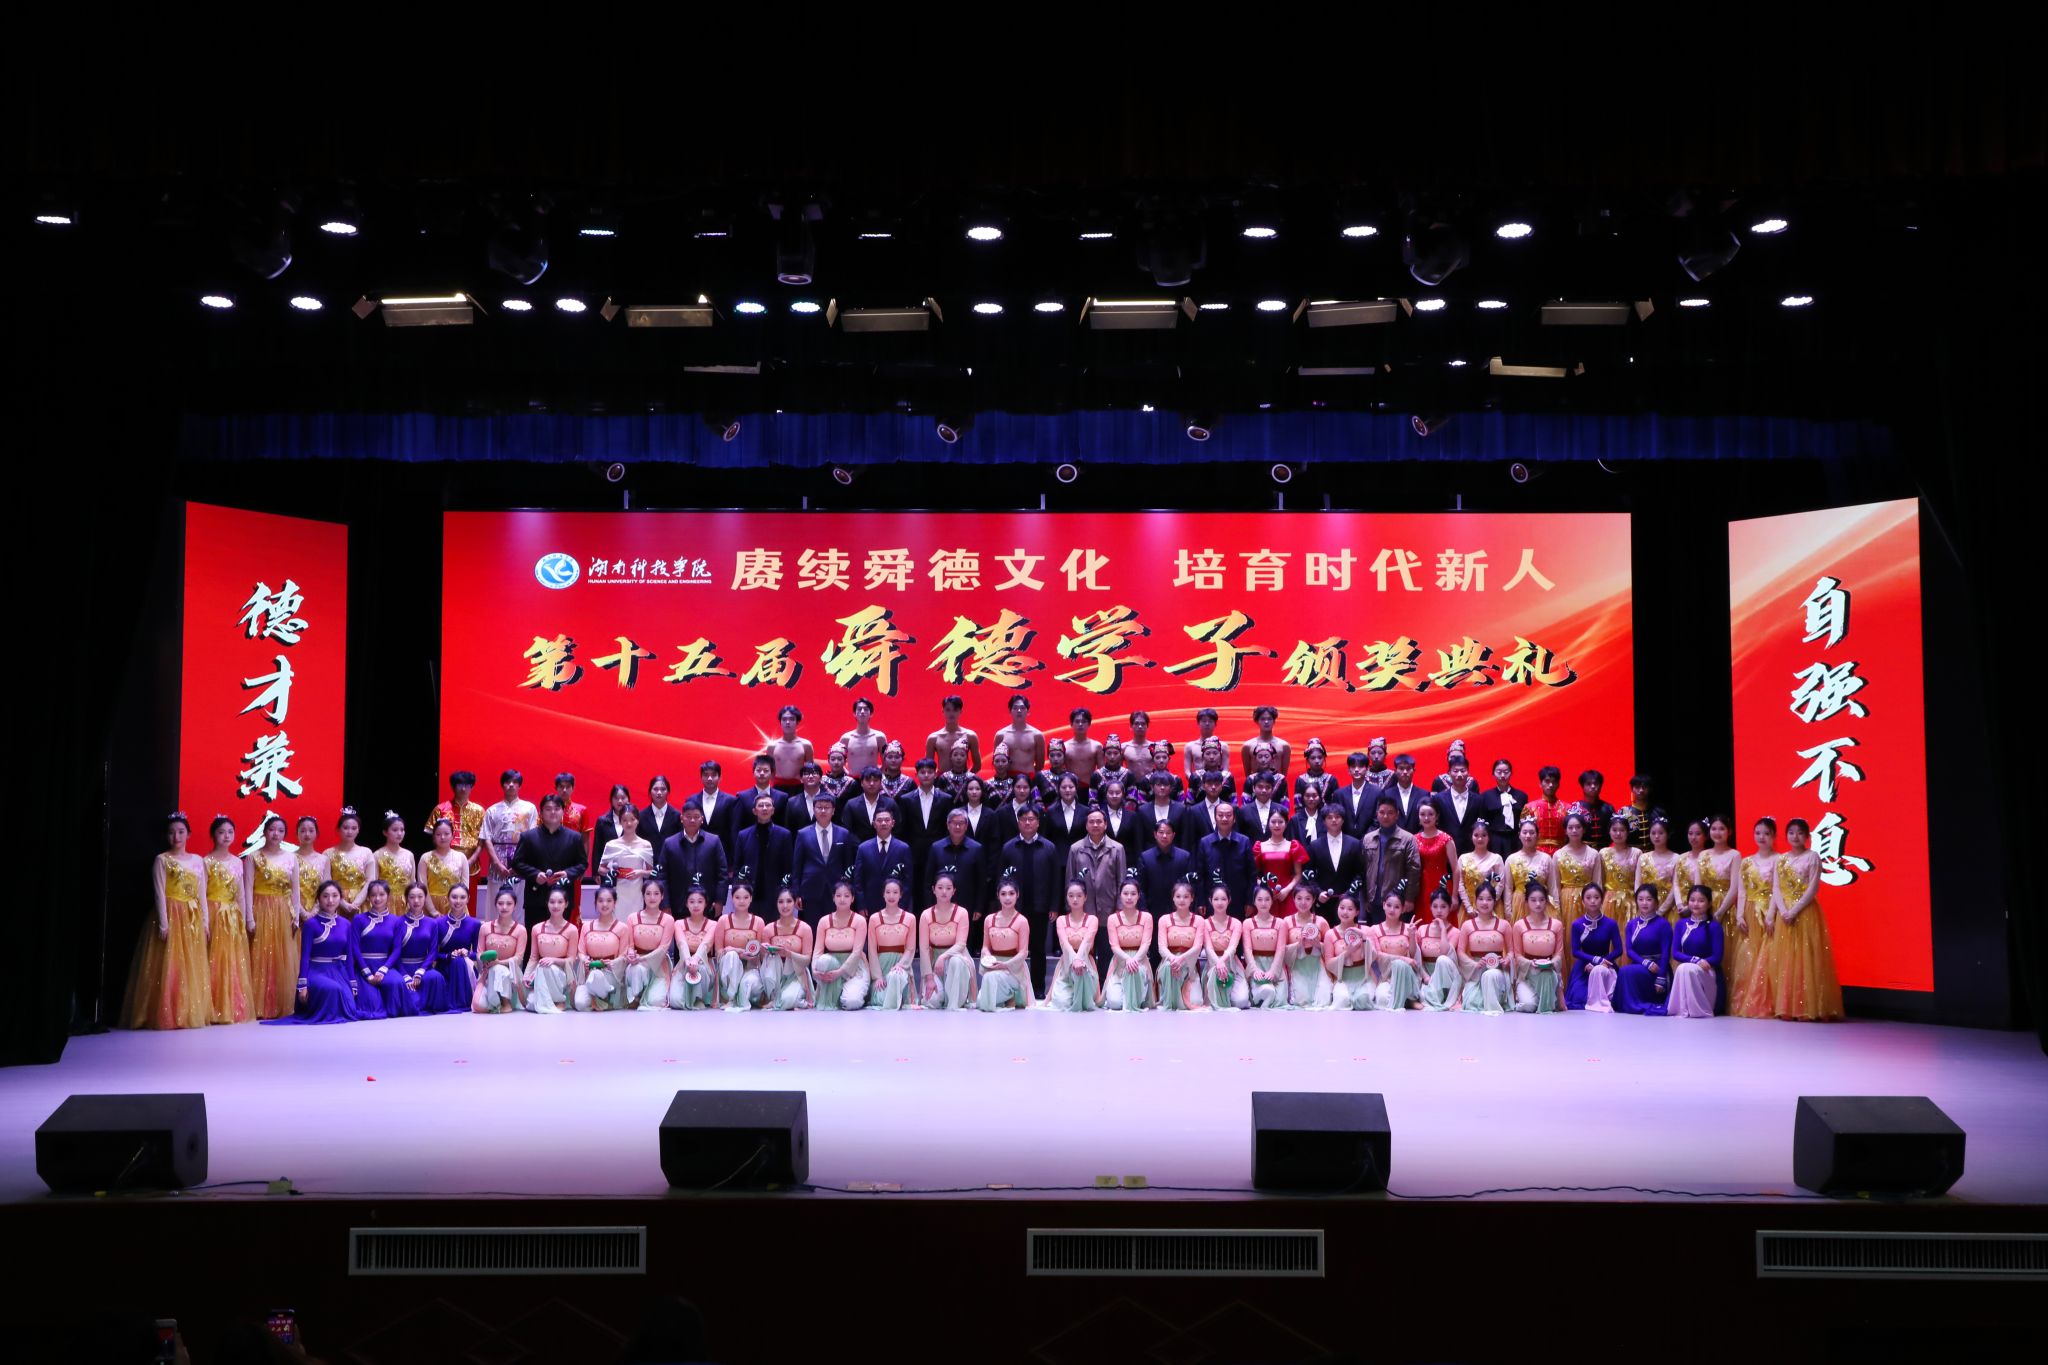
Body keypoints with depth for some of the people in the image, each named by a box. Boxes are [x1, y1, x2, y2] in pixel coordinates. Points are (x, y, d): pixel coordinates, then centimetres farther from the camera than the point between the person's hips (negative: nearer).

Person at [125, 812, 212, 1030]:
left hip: (193, 919, 5)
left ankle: (192, 1013, 10)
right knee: (170, 968, -7)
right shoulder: (162, 860, -1)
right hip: (171, 916, -5)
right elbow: (160, 894, -8)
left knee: (193, 969, 6)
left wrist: (205, 923, 8)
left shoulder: (198, 860, 11)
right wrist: (163, 924, -15)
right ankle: (167, 1016, -5)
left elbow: (202, 895, 12)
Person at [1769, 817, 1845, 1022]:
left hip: (1806, 914, -5)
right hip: (1785, 916, 5)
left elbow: (1813, 889, -9)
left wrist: (1795, 911, -16)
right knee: (1785, 961, 3)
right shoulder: (1781, 859, 13)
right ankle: (1786, 1007, 6)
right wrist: (1783, 911, -10)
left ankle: (1810, 1008, -6)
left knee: (1807, 959, -7)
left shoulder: (1812, 857, -2)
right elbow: (1776, 888, 6)